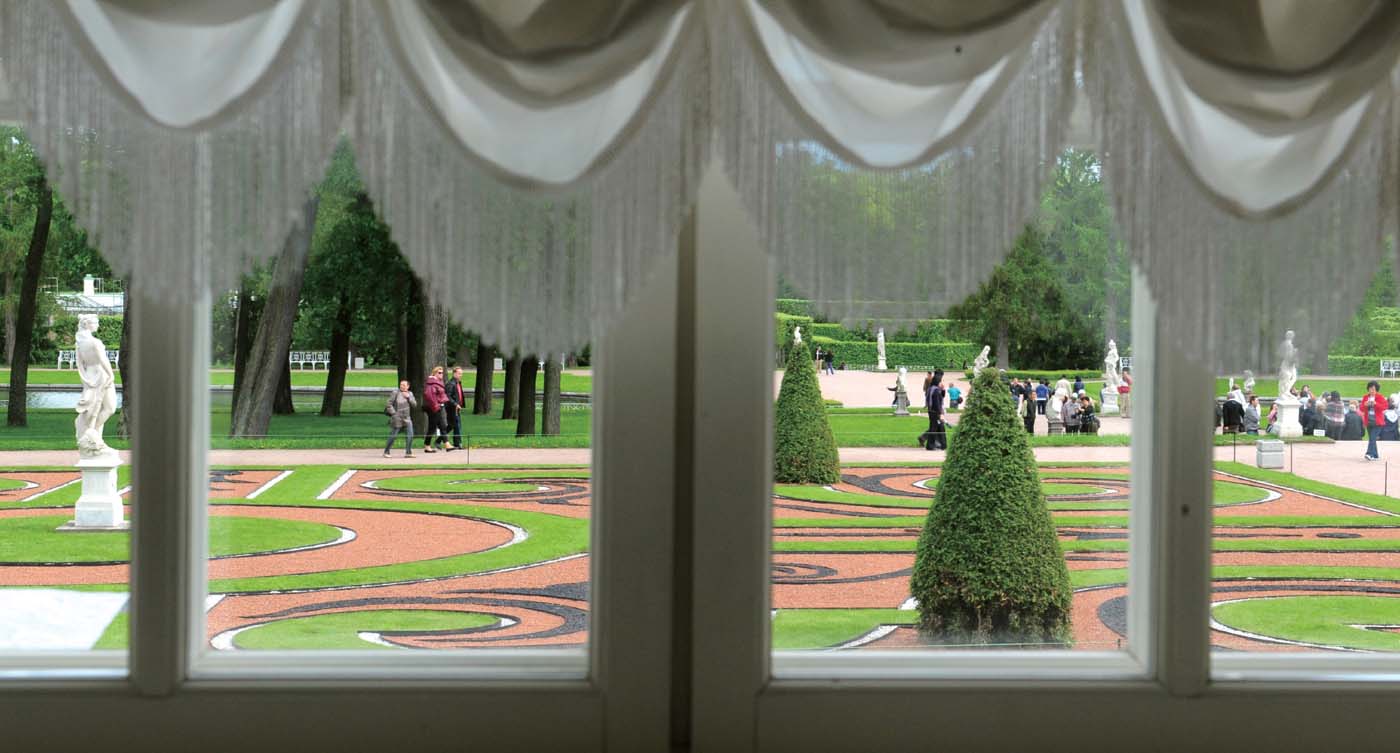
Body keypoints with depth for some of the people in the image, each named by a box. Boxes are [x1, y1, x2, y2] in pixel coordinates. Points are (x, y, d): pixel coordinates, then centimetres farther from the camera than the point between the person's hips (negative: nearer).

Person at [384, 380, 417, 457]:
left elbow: (415, 404, 5)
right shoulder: (395, 393, -6)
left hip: (407, 419, 5)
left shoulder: (410, 394, 11)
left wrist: (408, 397, -8)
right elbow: (388, 404, -7)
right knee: (393, 436, 0)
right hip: (397, 419, -5)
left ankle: (408, 452, -1)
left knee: (410, 435, -6)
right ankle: (386, 452, 14)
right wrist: (394, 413, -13)